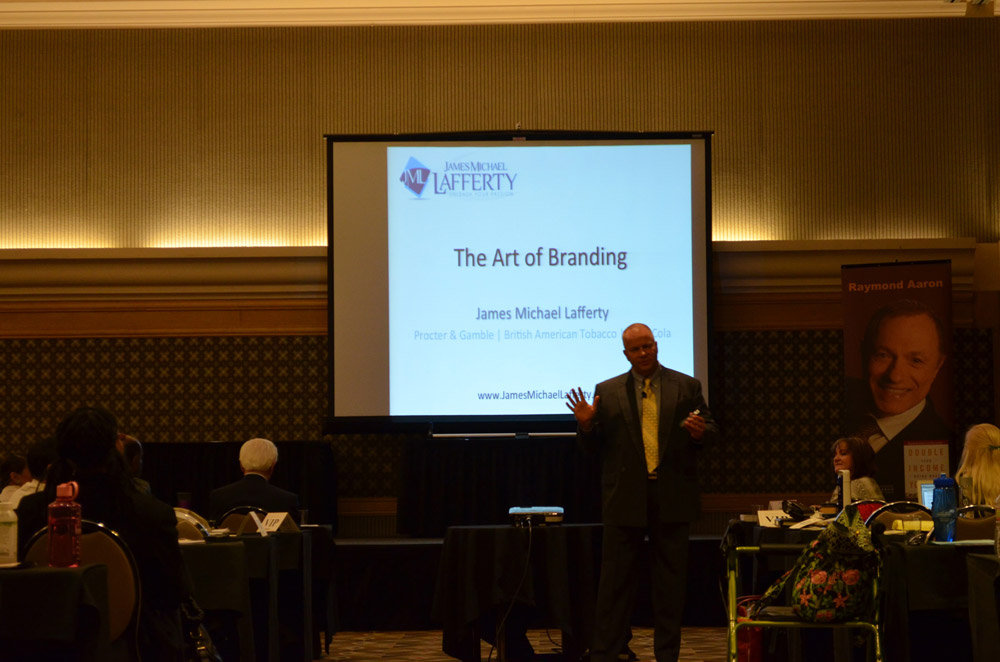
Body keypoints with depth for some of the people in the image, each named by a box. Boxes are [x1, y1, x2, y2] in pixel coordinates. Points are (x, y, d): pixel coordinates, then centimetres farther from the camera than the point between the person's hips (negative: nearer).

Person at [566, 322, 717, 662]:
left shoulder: (687, 386, 7)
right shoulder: (607, 391, 6)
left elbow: (711, 427, 6)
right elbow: (594, 445, 5)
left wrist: (700, 431, -16)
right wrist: (586, 424, -15)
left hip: (672, 497, 1)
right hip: (626, 500, 0)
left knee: (670, 579, 6)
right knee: (616, 579, 1)